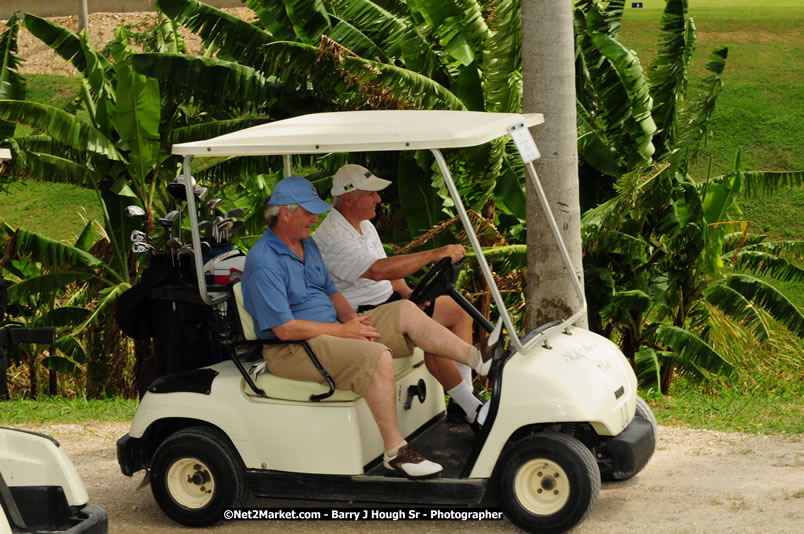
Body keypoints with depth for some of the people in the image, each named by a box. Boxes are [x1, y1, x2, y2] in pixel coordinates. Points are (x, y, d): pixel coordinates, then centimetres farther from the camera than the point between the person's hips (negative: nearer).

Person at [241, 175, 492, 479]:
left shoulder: (307, 245, 12)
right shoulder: (263, 263, -19)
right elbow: (285, 329, -24)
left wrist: (352, 318, -2)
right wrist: (342, 330, -16)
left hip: (332, 329, 10)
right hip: (293, 351, -10)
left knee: (406, 311, 1)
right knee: (378, 357, -31)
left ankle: (478, 359, 6)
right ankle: (395, 452, -25)